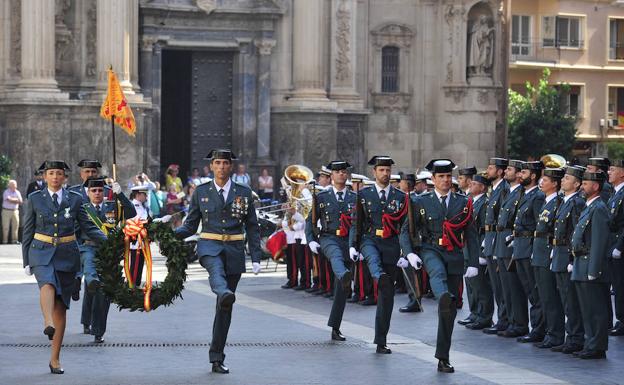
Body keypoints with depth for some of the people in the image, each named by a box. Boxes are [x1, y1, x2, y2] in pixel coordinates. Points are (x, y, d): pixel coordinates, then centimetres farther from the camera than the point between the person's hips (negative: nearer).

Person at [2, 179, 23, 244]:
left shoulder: (17, 192, 9)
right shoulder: (6, 192, -4)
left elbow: (20, 202, 0)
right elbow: (9, 200, -17)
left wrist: (12, 200, -12)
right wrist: (16, 200, -4)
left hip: (15, 211, 4)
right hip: (6, 211, -4)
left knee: (16, 225, 1)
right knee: (6, 226, -3)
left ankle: (14, 240, 6)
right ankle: (5, 240, 0)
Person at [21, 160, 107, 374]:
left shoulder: (75, 199, 6)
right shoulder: (34, 199, 5)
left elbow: (88, 227, 7)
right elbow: (28, 232, 7)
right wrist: (26, 261, 4)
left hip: (67, 254, 1)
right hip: (42, 252, -1)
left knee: (61, 306, 2)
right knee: (48, 285, -34)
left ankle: (55, 358, 8)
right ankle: (48, 324, -57)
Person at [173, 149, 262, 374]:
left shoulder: (244, 193, 7)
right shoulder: (201, 192, 7)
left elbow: (252, 228, 9)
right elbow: (191, 225, 10)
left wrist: (256, 258, 2)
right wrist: (174, 233, -11)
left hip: (234, 249, 1)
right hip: (209, 245, -1)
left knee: (225, 308, 3)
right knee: (216, 269, -40)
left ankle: (216, 359, 9)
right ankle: (224, 294, -73)